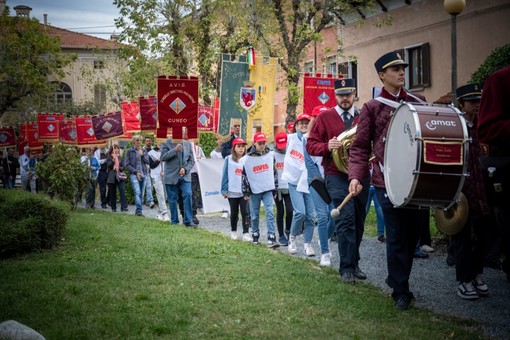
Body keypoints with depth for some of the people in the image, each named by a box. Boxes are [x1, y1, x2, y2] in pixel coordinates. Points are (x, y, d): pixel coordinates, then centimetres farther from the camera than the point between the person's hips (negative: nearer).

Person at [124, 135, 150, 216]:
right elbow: (126, 164, -2)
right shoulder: (130, 151, 2)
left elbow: (147, 161, 9)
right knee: (137, 192, -19)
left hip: (143, 174, 5)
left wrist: (142, 155, -8)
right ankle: (139, 210, -23)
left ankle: (138, 211, 10)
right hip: (134, 174, -5)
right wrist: (136, 172, -9)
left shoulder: (143, 151, 15)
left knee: (141, 194, 4)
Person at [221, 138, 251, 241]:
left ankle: (246, 233, 0)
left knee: (245, 213, -3)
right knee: (234, 213, 12)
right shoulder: (229, 159, -1)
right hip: (232, 192, 0)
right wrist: (224, 190, -4)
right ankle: (233, 232, 28)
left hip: (244, 192, 0)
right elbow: (225, 175, 0)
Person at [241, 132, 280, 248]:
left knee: (270, 212, -11)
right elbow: (244, 175, 2)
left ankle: (271, 238, -13)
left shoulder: (270, 155, 3)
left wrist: (275, 189, 11)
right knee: (254, 215, 9)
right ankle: (255, 235, 26)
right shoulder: (247, 159, -2)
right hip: (254, 191, 0)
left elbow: (274, 172, 10)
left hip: (268, 190, 0)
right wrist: (245, 192, 1)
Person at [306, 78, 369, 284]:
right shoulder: (325, 117, 4)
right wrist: (327, 147, -18)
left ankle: (353, 264, 22)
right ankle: (347, 268, -9)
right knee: (346, 219, -14)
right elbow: (311, 145, 2)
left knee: (358, 221, 9)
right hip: (337, 176, -4)